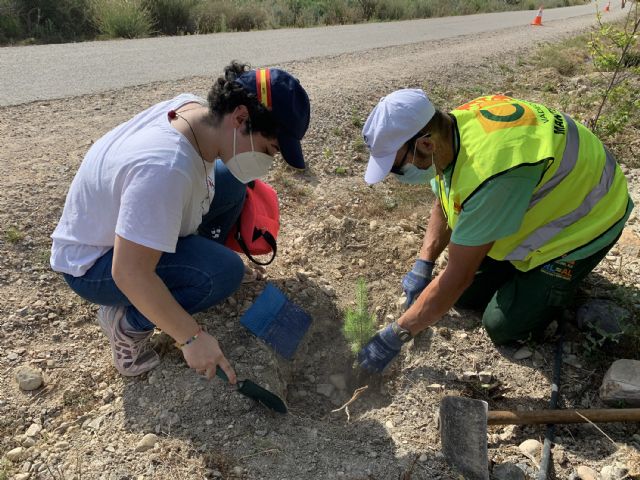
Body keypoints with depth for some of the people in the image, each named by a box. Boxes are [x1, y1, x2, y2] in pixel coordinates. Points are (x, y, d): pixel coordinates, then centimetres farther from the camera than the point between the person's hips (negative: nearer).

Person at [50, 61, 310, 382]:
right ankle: (127, 323, -4)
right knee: (224, 272, -27)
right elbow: (129, 273, -36)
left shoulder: (194, 107, -15)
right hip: (92, 264, -8)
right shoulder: (166, 169, -40)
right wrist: (191, 338, -28)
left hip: (122, 219, 9)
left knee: (230, 181, -1)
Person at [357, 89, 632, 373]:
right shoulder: (448, 131, -16)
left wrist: (396, 335, -24)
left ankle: (563, 280, 14)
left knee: (504, 328, -8)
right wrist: (422, 267, -8)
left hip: (584, 222, -7)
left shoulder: (489, 173, -42)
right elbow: (443, 206, 3)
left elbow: (457, 277, -34)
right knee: (467, 296, 3)